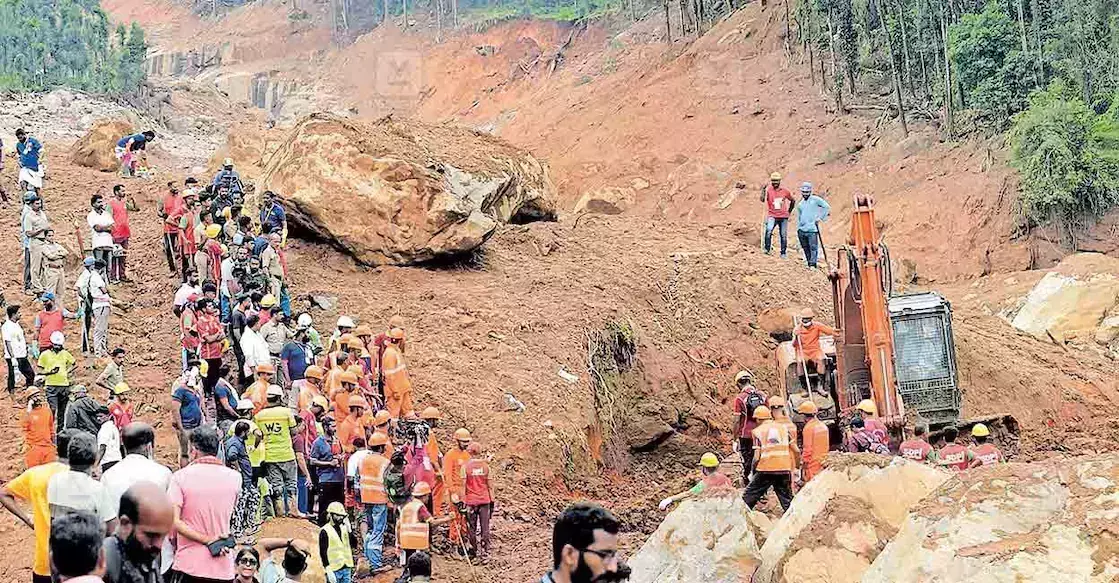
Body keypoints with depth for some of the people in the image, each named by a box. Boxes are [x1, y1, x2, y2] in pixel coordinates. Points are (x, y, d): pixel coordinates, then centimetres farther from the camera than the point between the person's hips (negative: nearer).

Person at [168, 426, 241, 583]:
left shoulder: (180, 477, -7)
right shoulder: (234, 477, 0)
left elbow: (174, 521, -16)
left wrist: (207, 540, -14)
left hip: (189, 566, -2)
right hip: (223, 568, 2)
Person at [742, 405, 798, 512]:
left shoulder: (758, 431, -1)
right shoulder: (784, 427, 9)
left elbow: (757, 457, -7)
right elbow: (796, 451, 4)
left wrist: (753, 471, 8)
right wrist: (794, 466, 16)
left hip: (765, 470, -3)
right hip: (784, 470, 3)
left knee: (748, 497, 10)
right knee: (787, 500, 10)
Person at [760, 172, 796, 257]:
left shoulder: (785, 191, 3)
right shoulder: (768, 190, -3)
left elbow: (793, 201, 19)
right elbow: (763, 200, -19)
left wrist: (789, 211, 16)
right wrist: (764, 190, -28)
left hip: (783, 217, 2)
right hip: (772, 216, -2)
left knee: (784, 235, 5)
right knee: (768, 230, -27)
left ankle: (783, 253, 19)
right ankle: (768, 249, -17)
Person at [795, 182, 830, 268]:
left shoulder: (815, 200, 2)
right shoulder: (800, 203, 17)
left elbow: (827, 207, -1)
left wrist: (820, 217, -4)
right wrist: (798, 228, 18)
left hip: (812, 229, -5)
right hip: (802, 230, 5)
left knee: (813, 248, -11)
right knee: (806, 248, 7)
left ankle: (813, 264, -13)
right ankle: (809, 263, 15)